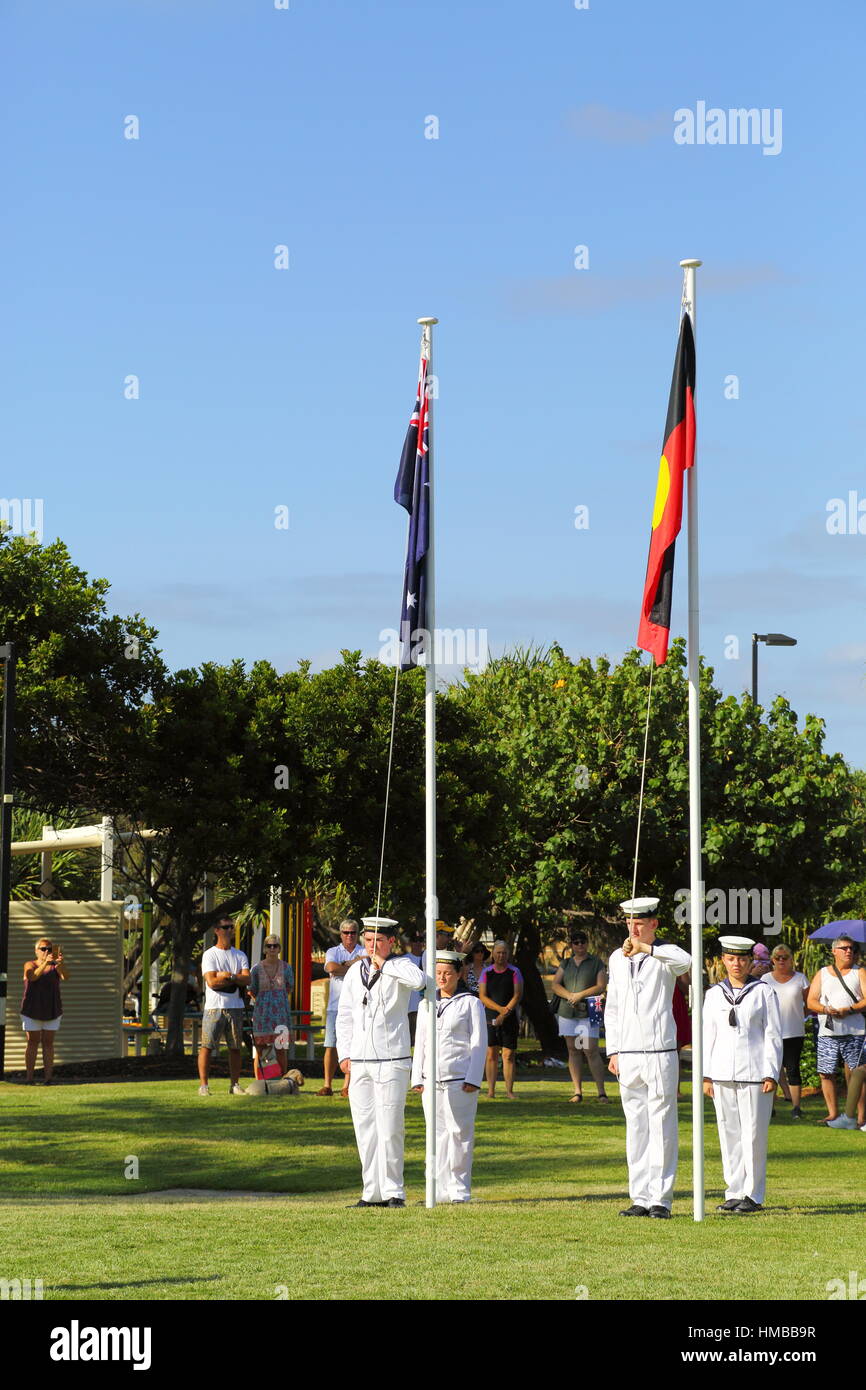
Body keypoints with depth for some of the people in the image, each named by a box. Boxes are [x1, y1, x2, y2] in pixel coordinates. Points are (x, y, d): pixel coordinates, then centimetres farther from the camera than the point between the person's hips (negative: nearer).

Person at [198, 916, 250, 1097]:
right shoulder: (210, 955, 1)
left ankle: (235, 1085, 11)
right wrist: (236, 979, -6)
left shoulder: (240, 956, 14)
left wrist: (228, 976, -13)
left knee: (235, 1048, 6)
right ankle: (203, 1085, -5)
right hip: (214, 1007, -4)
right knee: (207, 1046, -7)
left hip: (235, 1007, 4)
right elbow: (212, 982, -12)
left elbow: (247, 980, 0)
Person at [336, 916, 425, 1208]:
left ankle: (393, 1191, -1)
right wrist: (344, 1054, 7)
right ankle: (372, 1192, 11)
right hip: (359, 1062, 5)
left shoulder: (400, 966, -1)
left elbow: (418, 981, -26)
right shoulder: (355, 971, 13)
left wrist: (382, 965, -14)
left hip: (392, 1061, -5)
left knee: (390, 1129, -8)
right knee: (365, 1129, 5)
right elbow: (344, 1015, 17)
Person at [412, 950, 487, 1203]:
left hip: (460, 1079, -4)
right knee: (437, 1134, 4)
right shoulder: (426, 1005, 16)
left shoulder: (471, 1004, 2)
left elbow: (479, 1043, -2)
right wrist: (417, 1078, 10)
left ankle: (460, 1190, 1)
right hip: (432, 1080, 4)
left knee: (460, 1132, -4)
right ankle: (440, 1190, 7)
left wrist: (473, 1080, -9)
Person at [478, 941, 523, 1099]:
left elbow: (518, 995, -3)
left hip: (510, 1019, -1)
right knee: (491, 1054, -1)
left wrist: (505, 1013, -13)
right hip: (490, 1018, 1)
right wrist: (500, 1008, -13)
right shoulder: (486, 972, 8)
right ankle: (491, 1089, 2)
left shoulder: (514, 972, 4)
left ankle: (509, 1090, -2)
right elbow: (482, 996, 0)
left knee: (509, 1055, -4)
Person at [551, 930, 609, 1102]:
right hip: (566, 1011, 4)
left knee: (591, 1051, -11)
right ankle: (577, 1091, 7)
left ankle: (601, 1092, -9)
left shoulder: (596, 963, 6)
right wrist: (569, 996, -10)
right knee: (573, 1051, 4)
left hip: (588, 1012, -4)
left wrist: (580, 995, -13)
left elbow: (601, 986, -4)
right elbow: (555, 985, 8)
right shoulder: (566, 964, 16)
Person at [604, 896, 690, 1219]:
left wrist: (645, 948, -24)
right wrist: (613, 1051, 11)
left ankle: (661, 1199, 0)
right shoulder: (617, 959, 15)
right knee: (635, 1129, 8)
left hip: (660, 1053, -5)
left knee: (661, 1127, -3)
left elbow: (685, 962, -28)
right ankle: (641, 1198, 13)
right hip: (627, 1056, 5)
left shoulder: (664, 955, -2)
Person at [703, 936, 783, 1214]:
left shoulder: (764, 991, 2)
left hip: (754, 1073, -3)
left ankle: (753, 1196, 3)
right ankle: (734, 1193, 12)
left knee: (754, 1134, -4)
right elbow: (708, 1035, 12)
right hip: (722, 1074, 3)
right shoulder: (714, 994, 11)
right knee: (729, 1134, 5)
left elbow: (773, 1035, 0)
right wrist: (706, 1076, 7)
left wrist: (771, 1074, -7)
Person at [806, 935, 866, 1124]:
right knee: (826, 1073, 2)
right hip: (828, 1033, 3)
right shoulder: (822, 974, 15)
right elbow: (810, 1002, 8)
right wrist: (826, 1010, -12)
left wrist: (849, 1010, -16)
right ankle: (833, 1113, 12)